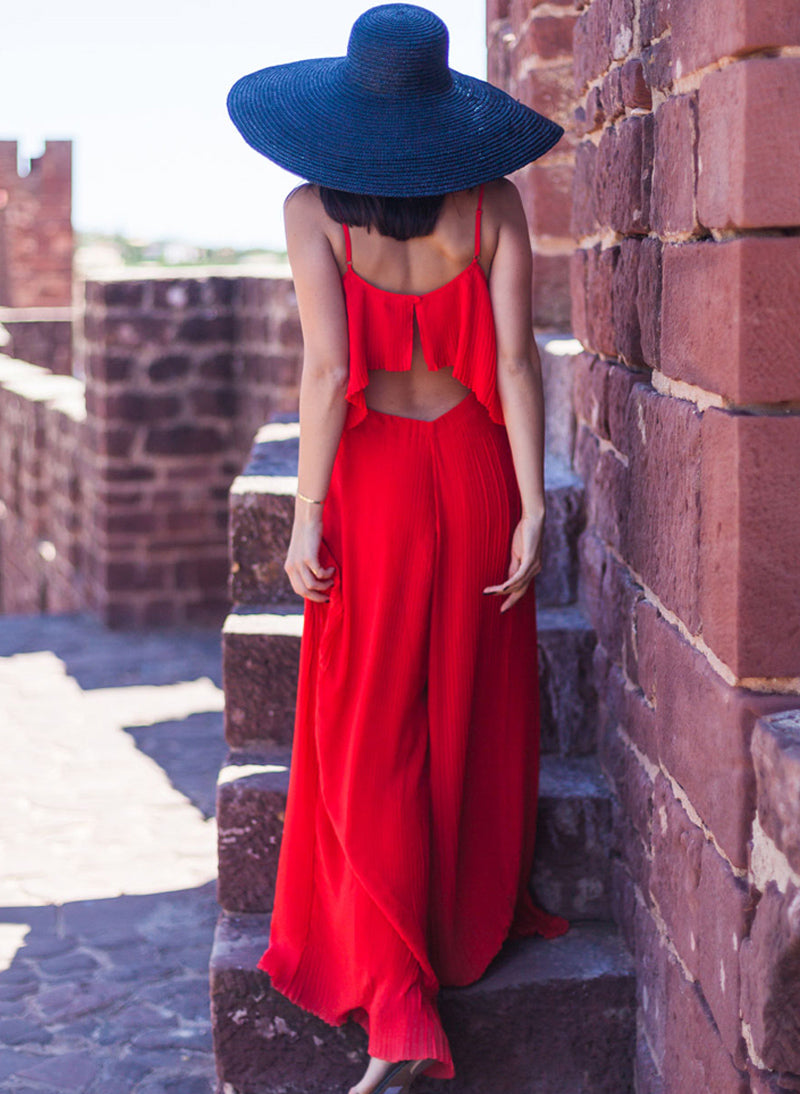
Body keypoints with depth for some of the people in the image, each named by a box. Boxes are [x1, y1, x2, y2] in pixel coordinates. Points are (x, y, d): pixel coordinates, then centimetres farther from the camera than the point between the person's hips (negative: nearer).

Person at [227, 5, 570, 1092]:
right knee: (476, 716, 18)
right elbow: (516, 360, -7)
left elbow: (329, 371, -14)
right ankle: (476, 927, 36)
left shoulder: (314, 211, -8)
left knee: (368, 739, 4)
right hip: (477, 468, 2)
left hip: (375, 476, -2)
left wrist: (307, 516, -9)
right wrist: (531, 509, -4)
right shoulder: (491, 204, -2)